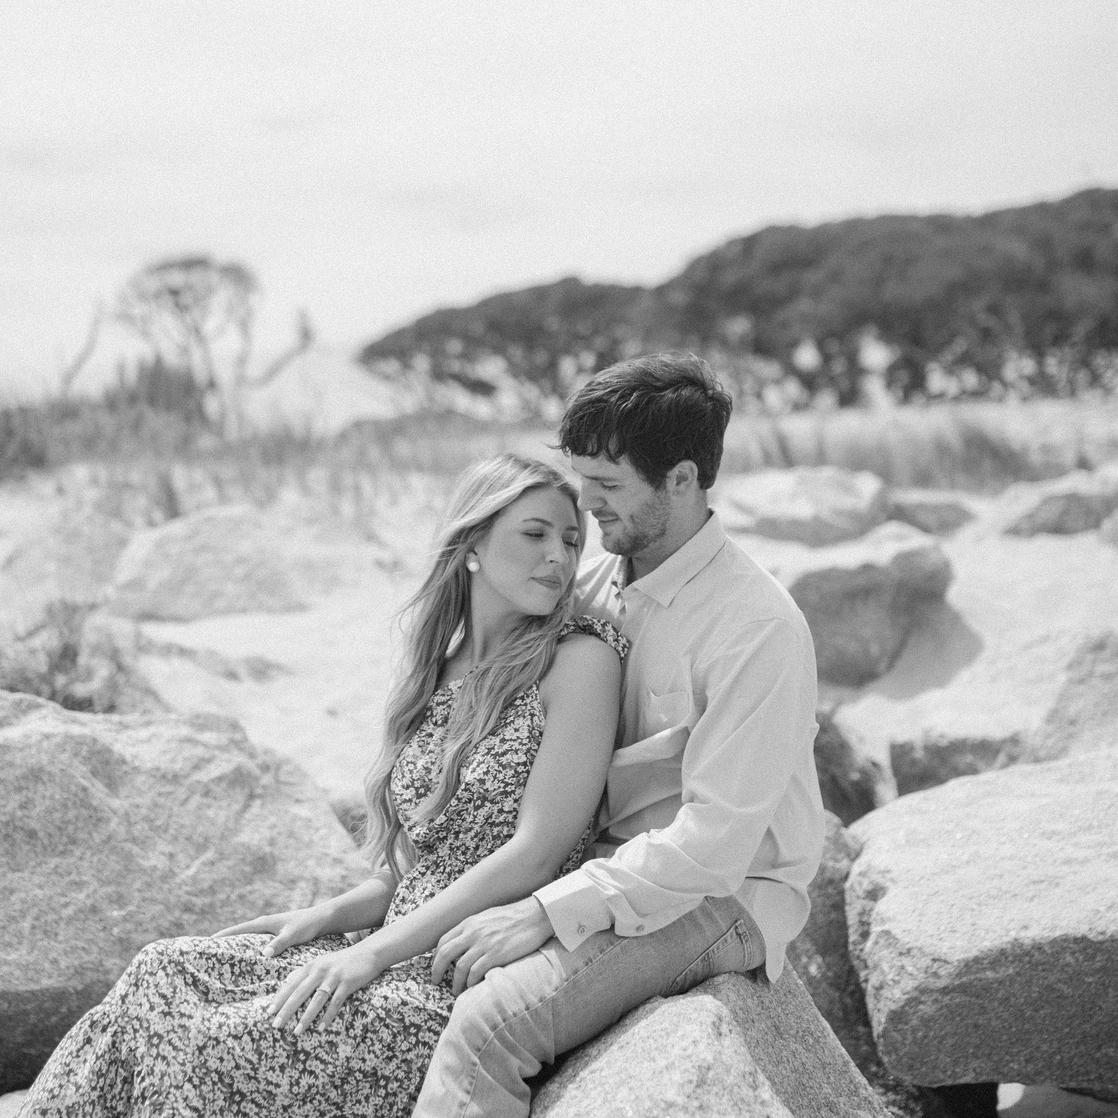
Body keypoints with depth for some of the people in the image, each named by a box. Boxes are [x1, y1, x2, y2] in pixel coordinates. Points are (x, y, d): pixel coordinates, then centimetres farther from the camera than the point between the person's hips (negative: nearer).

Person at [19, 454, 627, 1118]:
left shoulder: (582, 658, -5)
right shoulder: (437, 677, 16)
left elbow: (536, 853, -13)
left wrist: (375, 951, -14)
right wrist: (329, 916, 1)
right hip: (408, 950, 7)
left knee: (221, 1048, -19)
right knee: (168, 971, -8)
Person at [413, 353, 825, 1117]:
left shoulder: (758, 627, -19)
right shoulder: (600, 582, 5)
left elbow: (714, 840, -22)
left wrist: (547, 913, -24)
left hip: (720, 896, -7)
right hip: (615, 869, 8)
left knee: (488, 1023, -29)